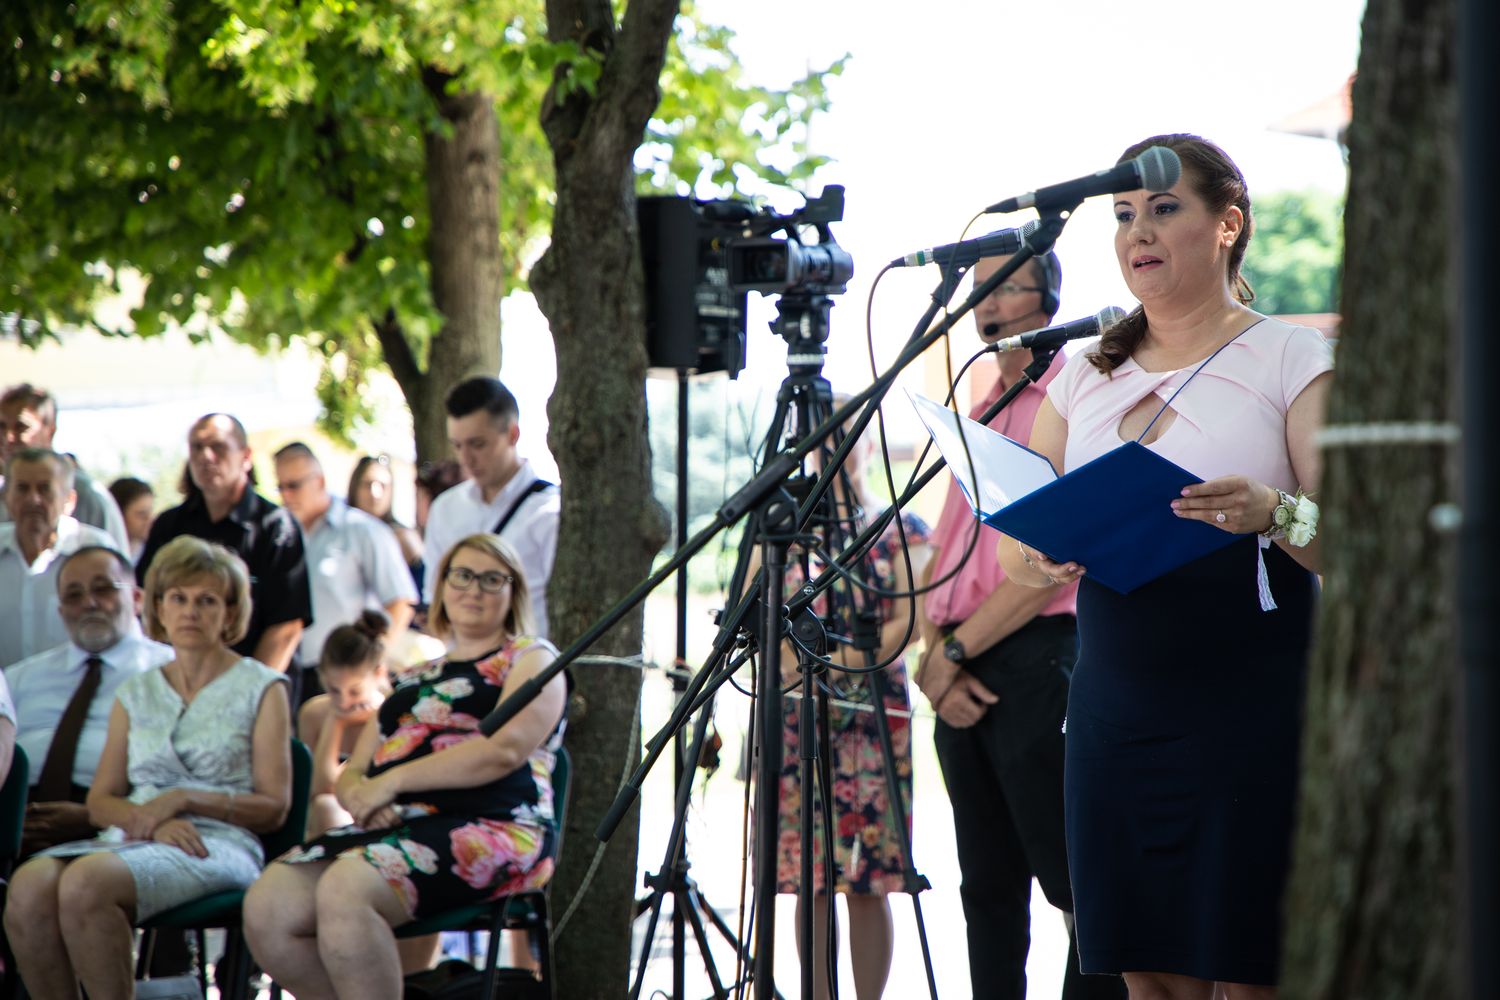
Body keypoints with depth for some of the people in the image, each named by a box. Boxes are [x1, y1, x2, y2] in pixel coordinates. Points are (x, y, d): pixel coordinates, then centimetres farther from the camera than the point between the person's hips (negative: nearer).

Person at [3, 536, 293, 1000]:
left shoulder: (260, 688, 10)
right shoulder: (137, 692, 22)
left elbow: (273, 808, 4)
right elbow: (100, 801, 15)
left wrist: (184, 798, -10)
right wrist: (153, 819, -7)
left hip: (218, 844, -4)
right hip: (131, 838, 4)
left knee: (86, 883, -35)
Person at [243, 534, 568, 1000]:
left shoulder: (530, 659, 11)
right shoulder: (413, 680, 30)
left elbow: (505, 749, -8)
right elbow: (351, 773, 24)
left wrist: (394, 779, -9)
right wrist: (357, 794, -2)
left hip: (490, 829, -7)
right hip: (395, 827, 7)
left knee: (343, 891, -35)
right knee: (266, 907, -20)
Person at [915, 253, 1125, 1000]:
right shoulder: (977, 416, 20)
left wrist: (957, 646, -8)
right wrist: (935, 657, 1)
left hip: (1037, 664, -8)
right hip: (961, 677, 8)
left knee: (1073, 882, -9)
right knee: (987, 885, 8)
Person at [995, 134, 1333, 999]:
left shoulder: (1293, 359, 2)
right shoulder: (1085, 375, 16)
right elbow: (1014, 543, 15)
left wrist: (1275, 514, -26)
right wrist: (1040, 557, -8)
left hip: (1254, 706, -4)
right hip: (1114, 705, 4)